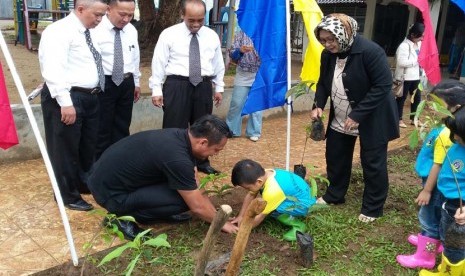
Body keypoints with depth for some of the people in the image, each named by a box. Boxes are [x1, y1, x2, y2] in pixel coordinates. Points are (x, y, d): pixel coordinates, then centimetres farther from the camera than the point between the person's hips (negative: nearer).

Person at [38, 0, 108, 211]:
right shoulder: (59, 31, -14)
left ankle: (84, 184, 39)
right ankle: (68, 196, 17)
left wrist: (94, 93, 13)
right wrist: (65, 102, -27)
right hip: (68, 99, -9)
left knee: (88, 146, 20)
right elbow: (53, 70, -23)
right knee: (65, 149, 3)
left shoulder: (87, 33, 14)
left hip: (89, 97, 9)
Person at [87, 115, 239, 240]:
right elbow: (197, 206, -17)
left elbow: (196, 189, 10)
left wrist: (217, 215, 12)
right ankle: (125, 217, -4)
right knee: (183, 199, -18)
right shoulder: (176, 157, -30)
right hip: (110, 192, -9)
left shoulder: (181, 136, -2)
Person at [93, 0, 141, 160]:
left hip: (126, 83, 6)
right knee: (102, 128, 2)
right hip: (103, 84, -6)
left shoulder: (132, 30, 7)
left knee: (122, 127, 15)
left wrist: (136, 83, 19)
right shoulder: (96, 29, -14)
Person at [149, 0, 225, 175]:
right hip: (177, 85, -3)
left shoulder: (212, 36, 8)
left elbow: (218, 63, 15)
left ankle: (202, 163, 31)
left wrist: (219, 88, 14)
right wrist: (156, 90, -5)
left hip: (203, 86, 4)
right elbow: (158, 63, -2)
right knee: (174, 128, 0)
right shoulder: (169, 34, -2)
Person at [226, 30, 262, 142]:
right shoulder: (241, 34, 2)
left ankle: (254, 132, 18)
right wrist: (240, 50, -25)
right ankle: (231, 130, 18)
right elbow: (232, 54, -4)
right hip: (243, 74, 0)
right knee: (236, 104, 4)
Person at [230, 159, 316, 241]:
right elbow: (250, 195, 1)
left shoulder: (271, 191, -35)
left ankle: (298, 225, -8)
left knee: (273, 210, -28)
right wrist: (240, 216, 3)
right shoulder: (264, 174, -13)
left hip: (304, 204, -9)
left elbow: (260, 216, -21)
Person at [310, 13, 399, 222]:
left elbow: (382, 86, -24)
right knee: (335, 158, 16)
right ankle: (334, 195, 37)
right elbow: (323, 82, 8)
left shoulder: (370, 51, -25)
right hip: (339, 120, 7)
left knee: (373, 164, 5)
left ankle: (372, 208, 22)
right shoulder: (328, 54, -4)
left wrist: (357, 115, -27)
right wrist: (318, 105, -11)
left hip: (371, 120, -6)